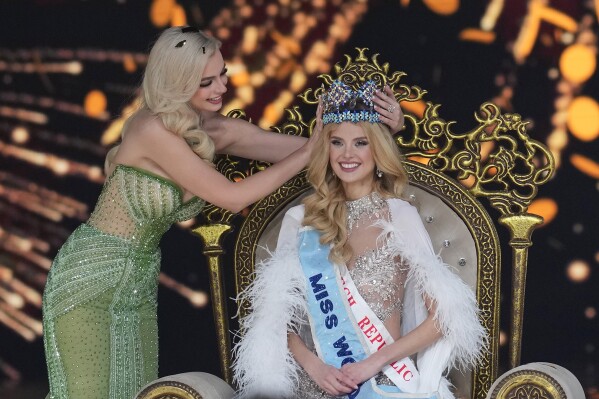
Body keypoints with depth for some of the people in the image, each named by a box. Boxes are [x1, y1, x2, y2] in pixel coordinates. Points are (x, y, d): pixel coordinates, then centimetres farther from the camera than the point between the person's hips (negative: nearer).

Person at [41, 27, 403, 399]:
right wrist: (311, 149, -22)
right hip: (92, 276, -7)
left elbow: (301, 147, -2)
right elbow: (233, 197, -24)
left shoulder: (217, 131, -3)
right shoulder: (153, 130, -24)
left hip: (140, 282, 7)